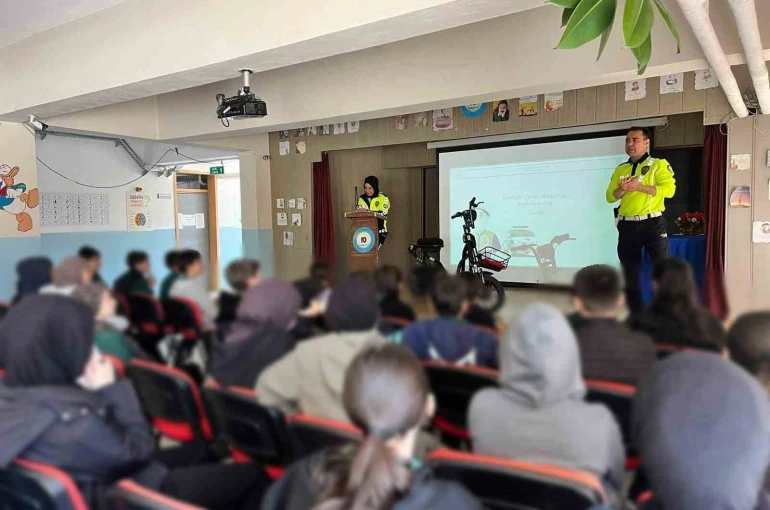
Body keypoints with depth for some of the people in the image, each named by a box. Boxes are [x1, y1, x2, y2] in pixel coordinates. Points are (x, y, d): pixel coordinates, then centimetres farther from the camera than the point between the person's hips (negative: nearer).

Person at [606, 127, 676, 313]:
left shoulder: (659, 164, 1)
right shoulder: (620, 169, 14)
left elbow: (669, 189, -13)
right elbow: (610, 197, 9)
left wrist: (639, 187, -19)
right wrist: (622, 189, -12)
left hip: (652, 223, -4)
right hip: (627, 226, 4)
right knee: (630, 274, 9)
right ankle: (636, 315, 20)